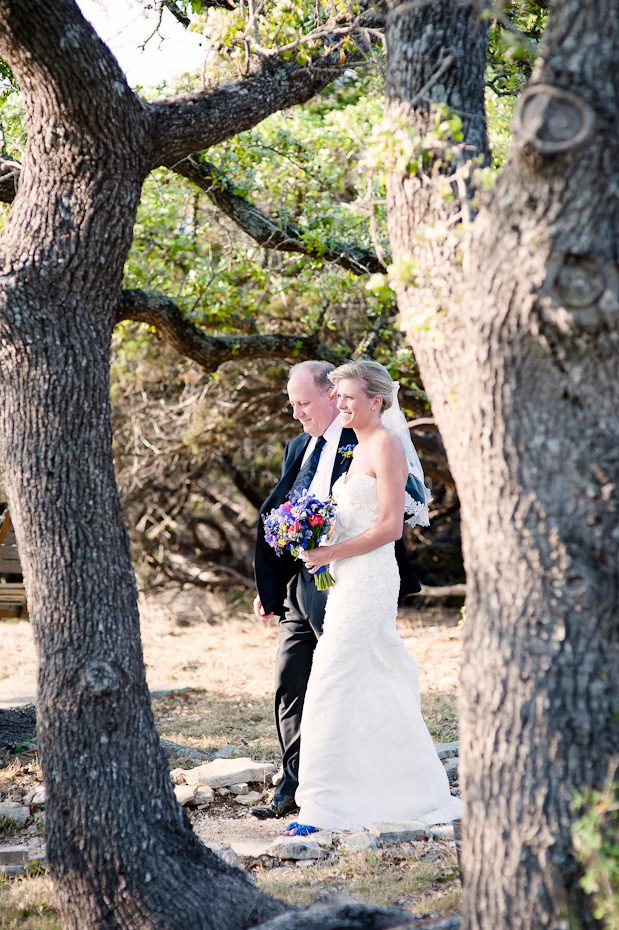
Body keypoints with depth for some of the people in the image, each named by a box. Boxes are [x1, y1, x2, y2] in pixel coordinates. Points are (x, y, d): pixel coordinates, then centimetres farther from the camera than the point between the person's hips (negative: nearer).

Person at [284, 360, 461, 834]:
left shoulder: (386, 446, -11)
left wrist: (331, 553, -16)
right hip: (349, 579, 10)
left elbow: (390, 526, -17)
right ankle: (418, 791, 20)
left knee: (337, 684, -9)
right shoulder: (358, 448, 17)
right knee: (376, 688, 12)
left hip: (369, 577, -10)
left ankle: (328, 803, -5)